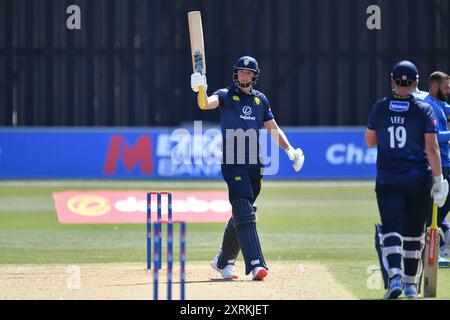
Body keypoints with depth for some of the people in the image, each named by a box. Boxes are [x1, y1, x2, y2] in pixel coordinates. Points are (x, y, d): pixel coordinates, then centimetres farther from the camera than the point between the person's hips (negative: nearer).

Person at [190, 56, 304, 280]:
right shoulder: (226, 95, 1)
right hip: (233, 162, -5)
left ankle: (223, 262, 26)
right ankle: (255, 264, -27)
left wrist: (289, 150, 6)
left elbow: (273, 129, 20)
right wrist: (201, 90, -41)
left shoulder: (260, 99, 16)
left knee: (242, 214, 11)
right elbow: (206, 103, -19)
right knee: (244, 213, -17)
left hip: (255, 164, 5)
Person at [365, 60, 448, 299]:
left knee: (390, 229, -6)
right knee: (414, 233, 13)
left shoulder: (379, 108, 1)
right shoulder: (424, 110, -4)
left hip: (387, 180, 0)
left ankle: (394, 276, -29)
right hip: (419, 179, 0)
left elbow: (370, 141, 12)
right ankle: (411, 284, 21)